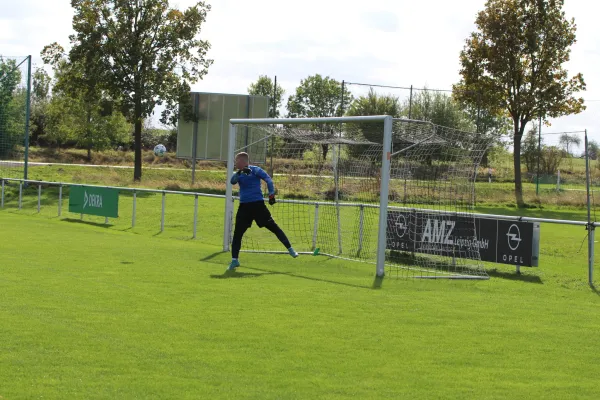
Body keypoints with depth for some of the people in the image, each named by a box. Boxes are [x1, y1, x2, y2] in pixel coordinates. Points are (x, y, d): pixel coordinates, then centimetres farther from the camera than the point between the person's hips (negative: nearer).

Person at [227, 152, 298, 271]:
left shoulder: (255, 170, -4)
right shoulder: (239, 173, 11)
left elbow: (268, 180, -8)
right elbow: (233, 181, -8)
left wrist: (271, 194, -17)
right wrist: (239, 172, -25)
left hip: (257, 204, -5)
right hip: (244, 206, 5)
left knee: (273, 226, -2)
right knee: (237, 233, -1)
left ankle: (290, 249, 7)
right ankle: (234, 260, 3)